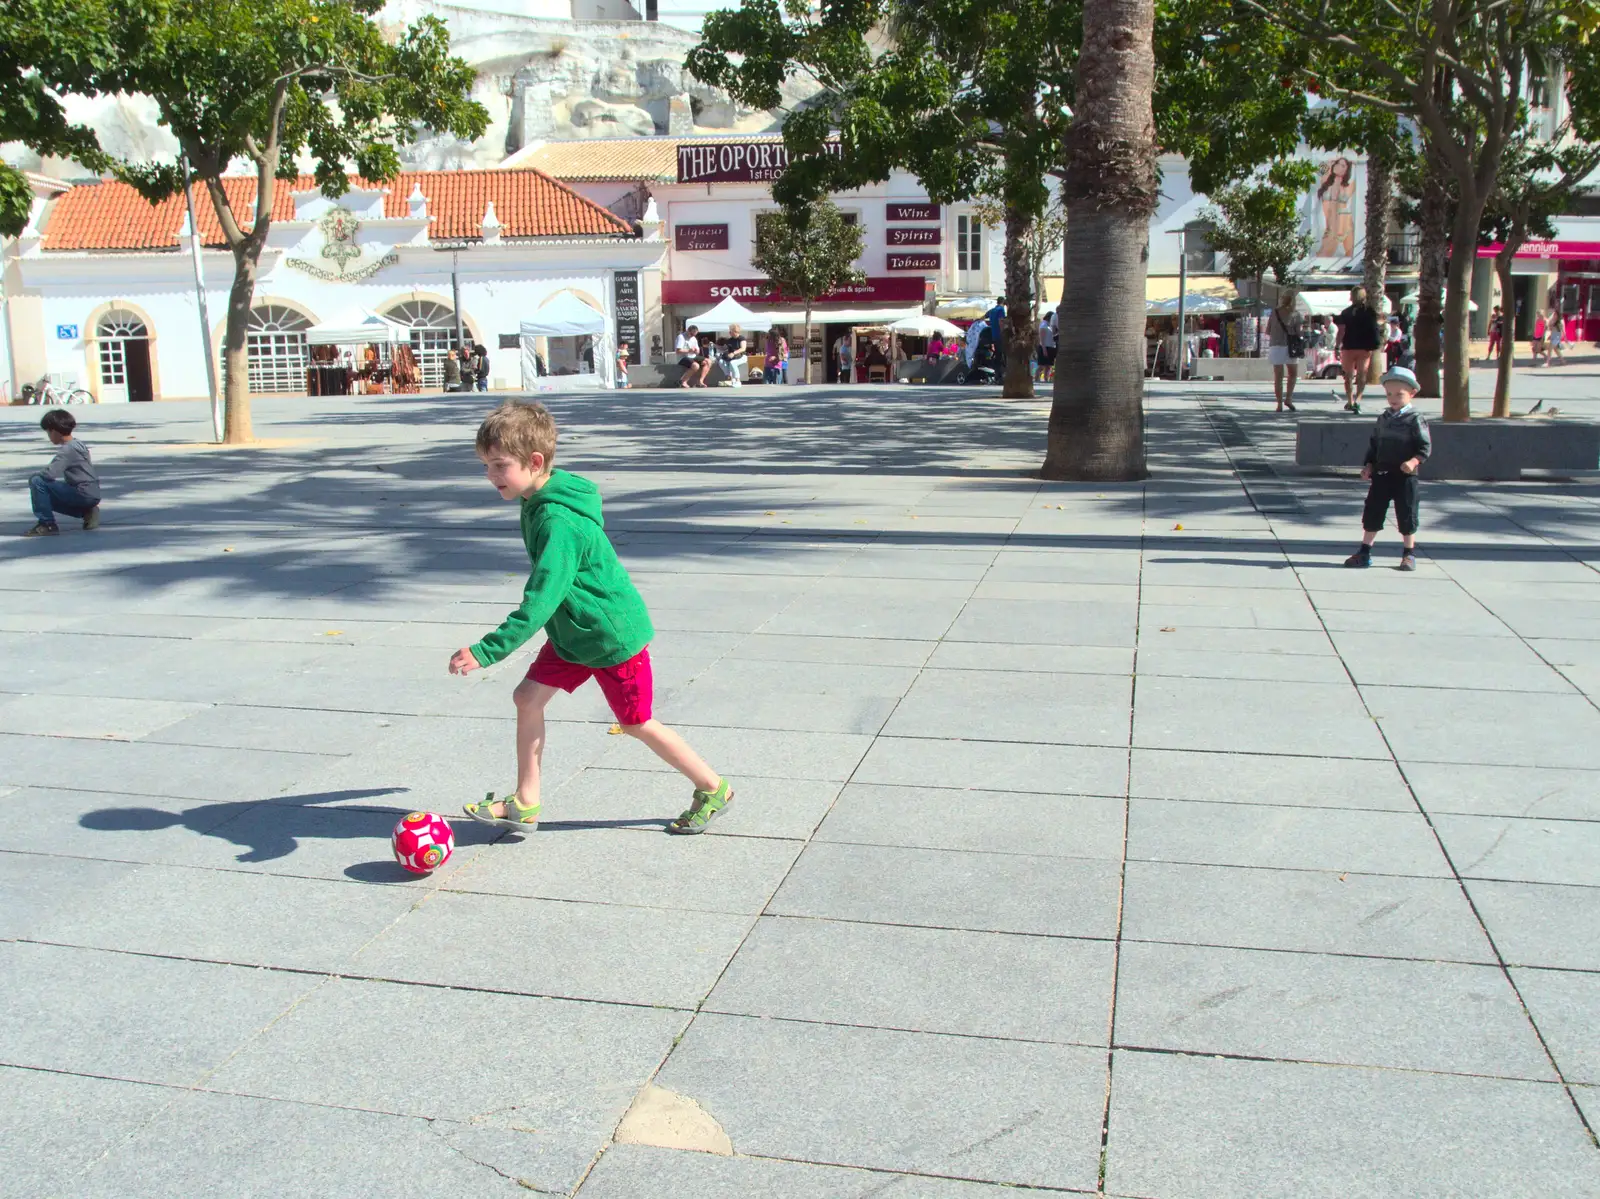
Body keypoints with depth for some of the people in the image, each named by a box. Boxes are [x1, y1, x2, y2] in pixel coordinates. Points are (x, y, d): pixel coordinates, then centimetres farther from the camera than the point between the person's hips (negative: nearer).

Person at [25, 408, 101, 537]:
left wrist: (35, 475, -5)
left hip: (83, 494, -10)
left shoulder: (67, 450, -15)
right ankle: (86, 512, 16)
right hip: (93, 494, 10)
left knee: (37, 482, -13)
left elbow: (50, 473, -25)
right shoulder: (77, 444, 14)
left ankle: (47, 525, -8)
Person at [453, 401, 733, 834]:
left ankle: (713, 789, 23)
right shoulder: (537, 502, 0)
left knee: (638, 724, 5)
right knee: (528, 697, 5)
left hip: (612, 634, -9)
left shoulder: (559, 522, -30)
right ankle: (524, 804, 17)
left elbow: (539, 603, -34)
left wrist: (485, 652, -35)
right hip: (571, 632, 9)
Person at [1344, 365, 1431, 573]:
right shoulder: (1383, 418, 9)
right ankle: (1365, 552, 16)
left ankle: (1409, 554, 15)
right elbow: (1373, 443, 15)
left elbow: (1426, 446, -9)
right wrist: (1369, 465, 5)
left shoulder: (1415, 419, -7)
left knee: (1406, 515, 3)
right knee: (1372, 512, 7)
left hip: (1405, 476, -5)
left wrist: (1414, 461, -26)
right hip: (1381, 474, 5)